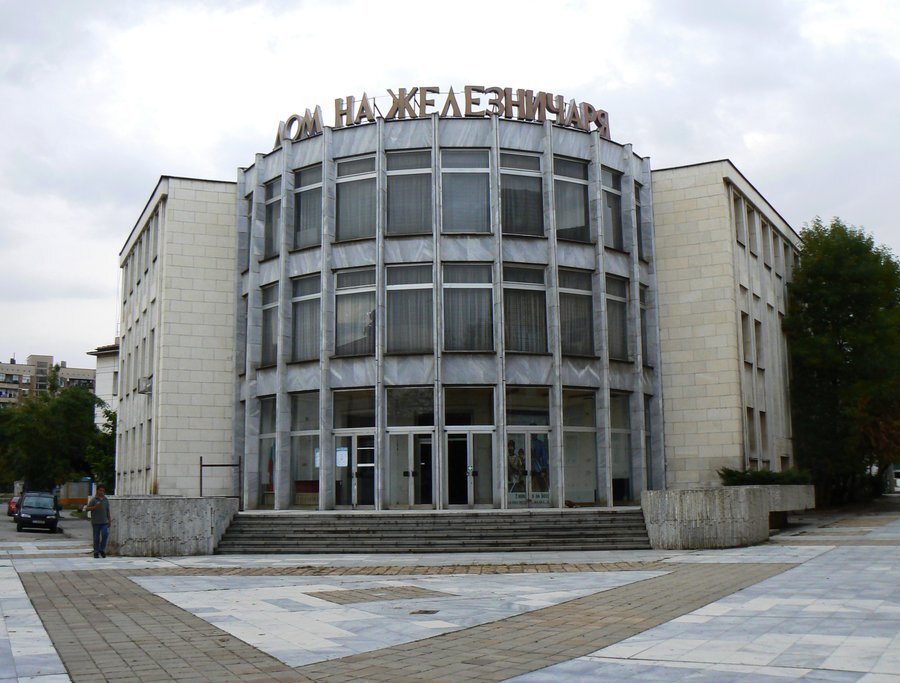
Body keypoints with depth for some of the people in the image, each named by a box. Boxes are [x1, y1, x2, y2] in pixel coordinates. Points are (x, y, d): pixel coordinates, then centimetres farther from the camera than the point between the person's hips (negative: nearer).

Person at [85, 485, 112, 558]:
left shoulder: (106, 500, 12)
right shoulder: (93, 500, -1)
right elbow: (87, 508, -5)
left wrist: (109, 520, 15)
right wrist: (95, 507, -20)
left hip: (104, 522, 3)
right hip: (96, 522, -3)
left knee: (105, 534, -14)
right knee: (96, 538, 2)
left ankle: (102, 549, 2)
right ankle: (96, 552, 11)